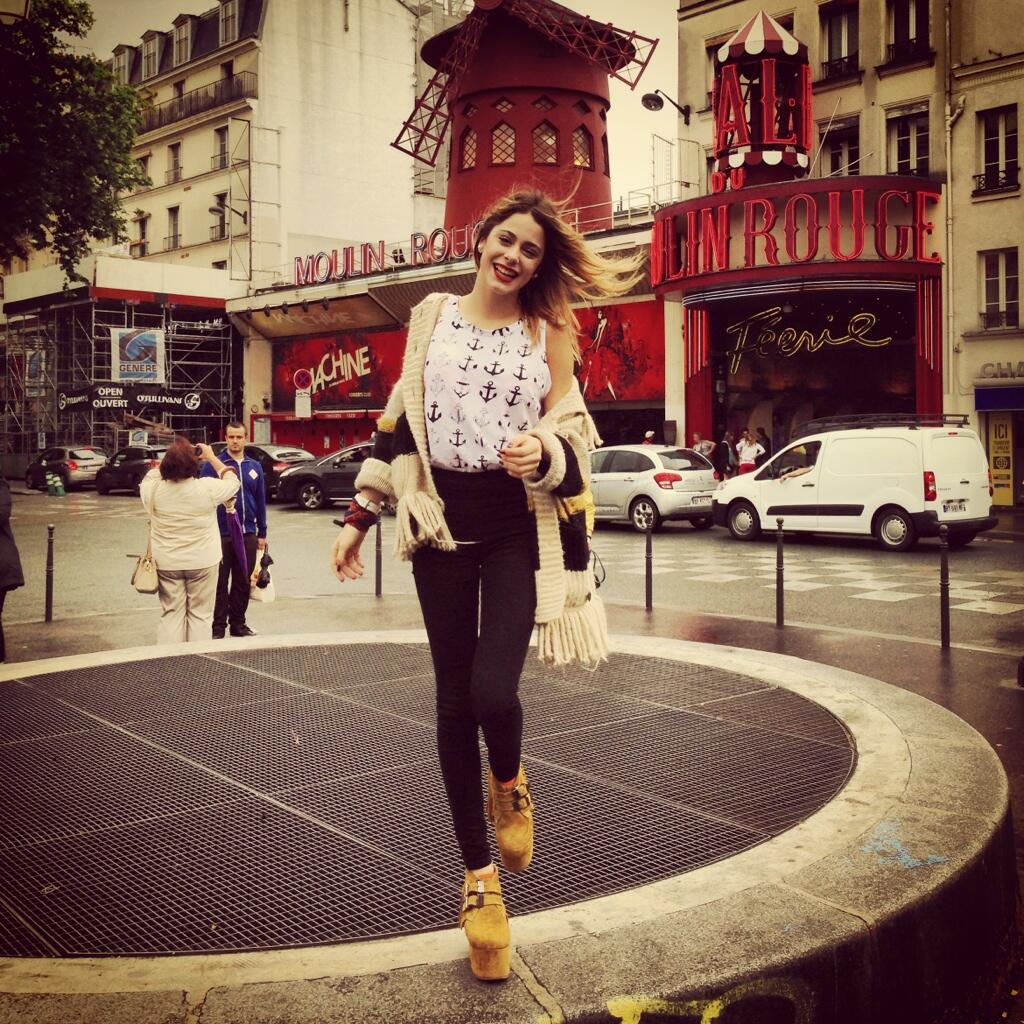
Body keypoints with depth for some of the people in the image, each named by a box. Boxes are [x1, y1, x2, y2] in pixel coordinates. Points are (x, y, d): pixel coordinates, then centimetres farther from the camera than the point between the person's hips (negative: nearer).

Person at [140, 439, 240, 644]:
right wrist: (212, 457, 12)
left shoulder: (154, 489, -9)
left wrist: (172, 458, 12)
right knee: (200, 615, 7)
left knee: (171, 614, 9)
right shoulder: (207, 488, -15)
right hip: (202, 562, -2)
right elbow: (232, 481, 5)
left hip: (167, 563, 2)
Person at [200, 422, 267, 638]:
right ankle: (218, 627, 11)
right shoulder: (212, 465, -3)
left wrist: (262, 533, 11)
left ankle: (238, 624, 23)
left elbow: (261, 501, 13)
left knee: (243, 582, 11)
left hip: (248, 534, 4)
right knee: (220, 583, 2)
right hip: (221, 534, -4)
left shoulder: (255, 467, 10)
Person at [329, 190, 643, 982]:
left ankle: (509, 783, 21)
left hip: (520, 523, -2)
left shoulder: (549, 330, 3)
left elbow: (573, 433, 3)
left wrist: (542, 454, -21)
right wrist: (360, 517, 10)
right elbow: (399, 421, 11)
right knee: (455, 701, 5)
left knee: (494, 690, -18)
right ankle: (478, 878, 20)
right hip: (442, 520, 2)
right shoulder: (432, 316, 8)